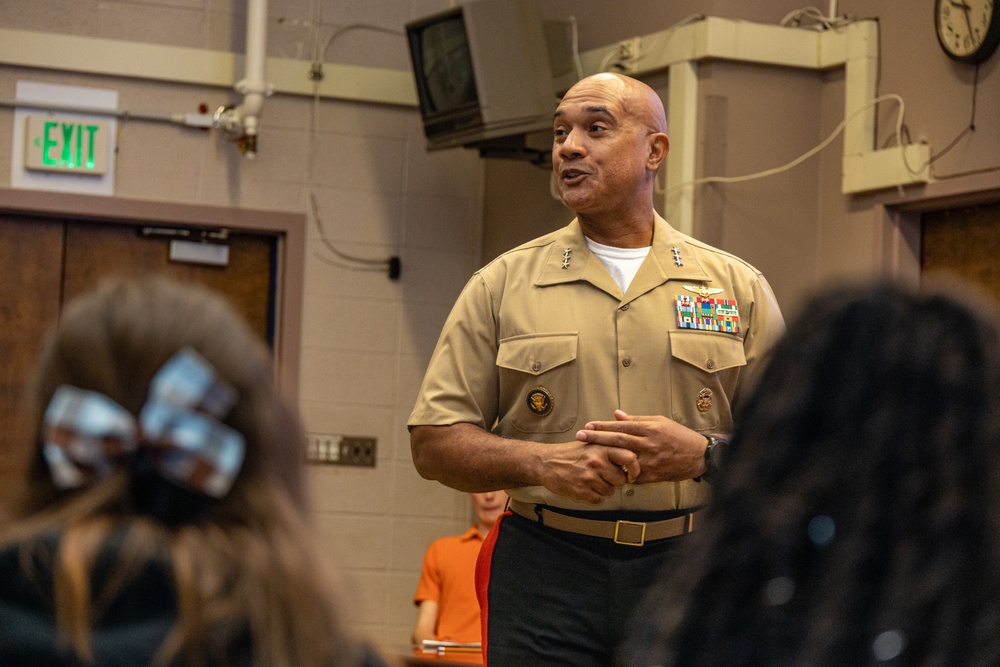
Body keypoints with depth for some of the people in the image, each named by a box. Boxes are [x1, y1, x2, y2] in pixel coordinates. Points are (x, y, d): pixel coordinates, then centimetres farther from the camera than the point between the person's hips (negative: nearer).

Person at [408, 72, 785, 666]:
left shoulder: (737, 287, 7)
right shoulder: (503, 284, 6)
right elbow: (434, 442, 2)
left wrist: (701, 454, -14)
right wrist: (544, 461, -14)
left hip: (690, 572, 1)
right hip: (547, 572, 0)